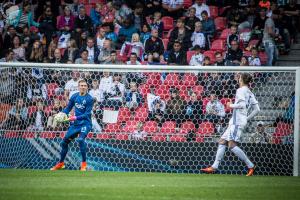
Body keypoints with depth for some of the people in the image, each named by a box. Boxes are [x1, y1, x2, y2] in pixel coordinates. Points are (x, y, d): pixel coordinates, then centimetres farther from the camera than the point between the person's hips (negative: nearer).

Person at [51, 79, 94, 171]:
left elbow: (87, 114, -17)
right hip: (75, 124, 6)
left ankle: (84, 163, -16)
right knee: (64, 141, 9)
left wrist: (76, 117, -28)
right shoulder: (74, 96, 3)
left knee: (81, 139, -29)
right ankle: (61, 163, 28)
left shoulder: (89, 99, -12)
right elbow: (68, 108, 11)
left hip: (85, 123, -6)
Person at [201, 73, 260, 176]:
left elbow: (242, 104, -22)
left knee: (232, 145, -17)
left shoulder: (241, 90, -6)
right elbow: (256, 109, 16)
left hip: (237, 121, -10)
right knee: (222, 142, 10)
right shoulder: (250, 93, 18)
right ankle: (214, 166, 9)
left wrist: (231, 105, -6)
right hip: (235, 122, 10)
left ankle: (250, 165, -18)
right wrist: (247, 119, 19)